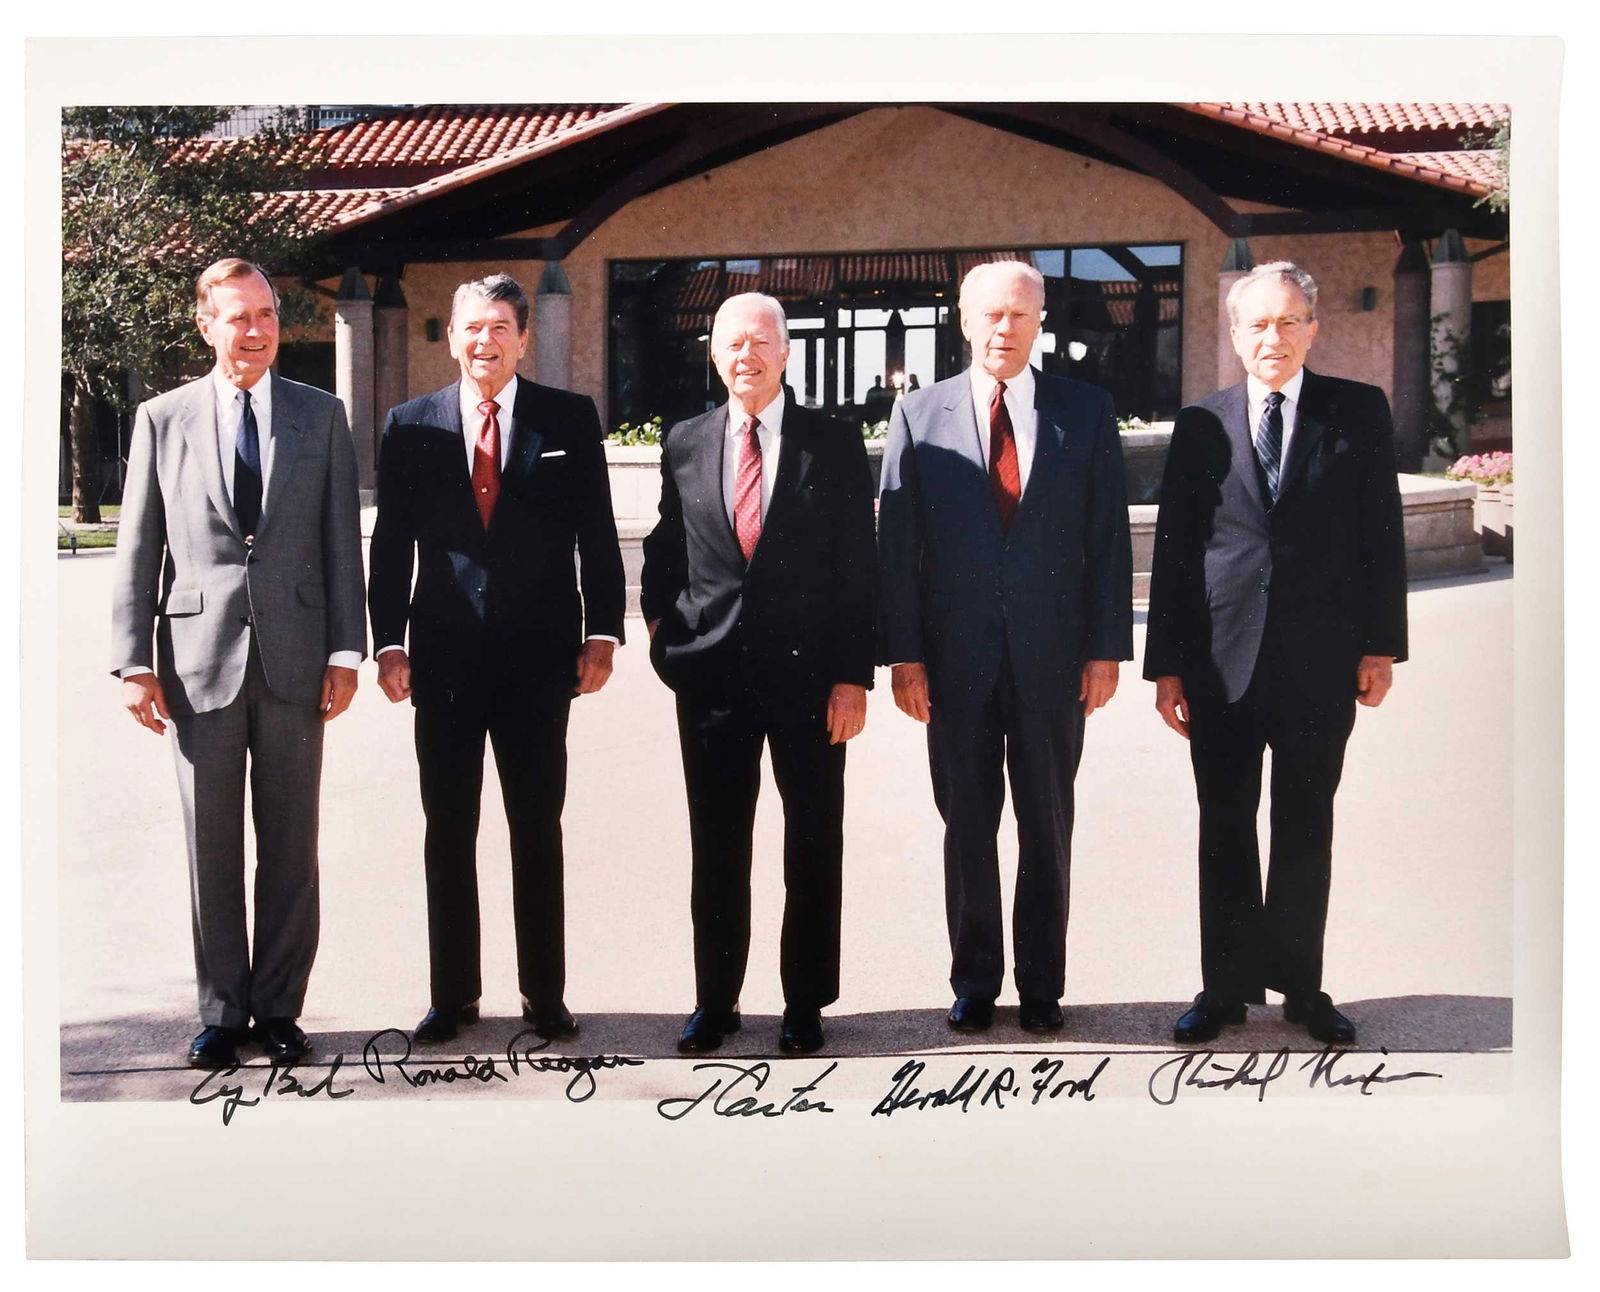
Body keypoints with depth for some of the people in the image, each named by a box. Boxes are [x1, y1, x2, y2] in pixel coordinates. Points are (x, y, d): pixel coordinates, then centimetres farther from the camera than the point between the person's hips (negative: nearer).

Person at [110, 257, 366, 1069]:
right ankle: (222, 1012, 19)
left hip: (294, 661, 0)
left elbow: (342, 542, 5)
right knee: (210, 850, 6)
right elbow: (137, 550, 5)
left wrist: (345, 652, -1)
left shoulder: (321, 417, 6)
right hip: (199, 660, 0)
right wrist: (133, 660, -2)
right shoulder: (162, 420, 5)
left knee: (289, 846, 7)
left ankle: (279, 1009, 18)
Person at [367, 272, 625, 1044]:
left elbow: (597, 534, 2)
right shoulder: (410, 427, 6)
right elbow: (392, 545, 5)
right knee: (448, 833, 9)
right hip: (444, 658, 1)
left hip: (537, 657, -1)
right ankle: (452, 994, 20)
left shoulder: (570, 420, 3)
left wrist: (602, 632, -5)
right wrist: (388, 642, -2)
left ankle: (545, 995, 18)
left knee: (538, 832, 7)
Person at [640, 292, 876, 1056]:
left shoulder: (834, 445, 0)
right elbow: (665, 547, 19)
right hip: (712, 676, 2)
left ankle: (806, 1004, 19)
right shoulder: (684, 444, 8)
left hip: (810, 676, -2)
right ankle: (714, 1001, 21)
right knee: (716, 850, 8)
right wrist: (660, 617, 3)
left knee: (813, 849, 7)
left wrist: (853, 676, -8)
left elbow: (859, 568, -3)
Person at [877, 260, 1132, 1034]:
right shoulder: (919, 415, 2)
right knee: (967, 825, 9)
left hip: (1053, 658, 0)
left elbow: (1109, 535, 2)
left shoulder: (1086, 412, 3)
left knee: (1048, 827, 10)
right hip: (956, 659, 0)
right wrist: (902, 654, -5)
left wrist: (1107, 648, -3)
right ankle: (973, 983, 22)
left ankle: (1041, 985, 23)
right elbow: (897, 542, 0)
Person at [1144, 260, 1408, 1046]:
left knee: (1306, 829, 10)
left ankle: (1300, 985, 22)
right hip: (1221, 658, 0)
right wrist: (1165, 664, 0)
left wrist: (1380, 644, -2)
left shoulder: (1360, 413, 3)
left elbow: (1381, 533, 3)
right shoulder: (1201, 424, 4)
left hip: (1320, 658, 0)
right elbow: (1173, 550, 3)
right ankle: (1229, 984, 20)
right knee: (1225, 829, 8)